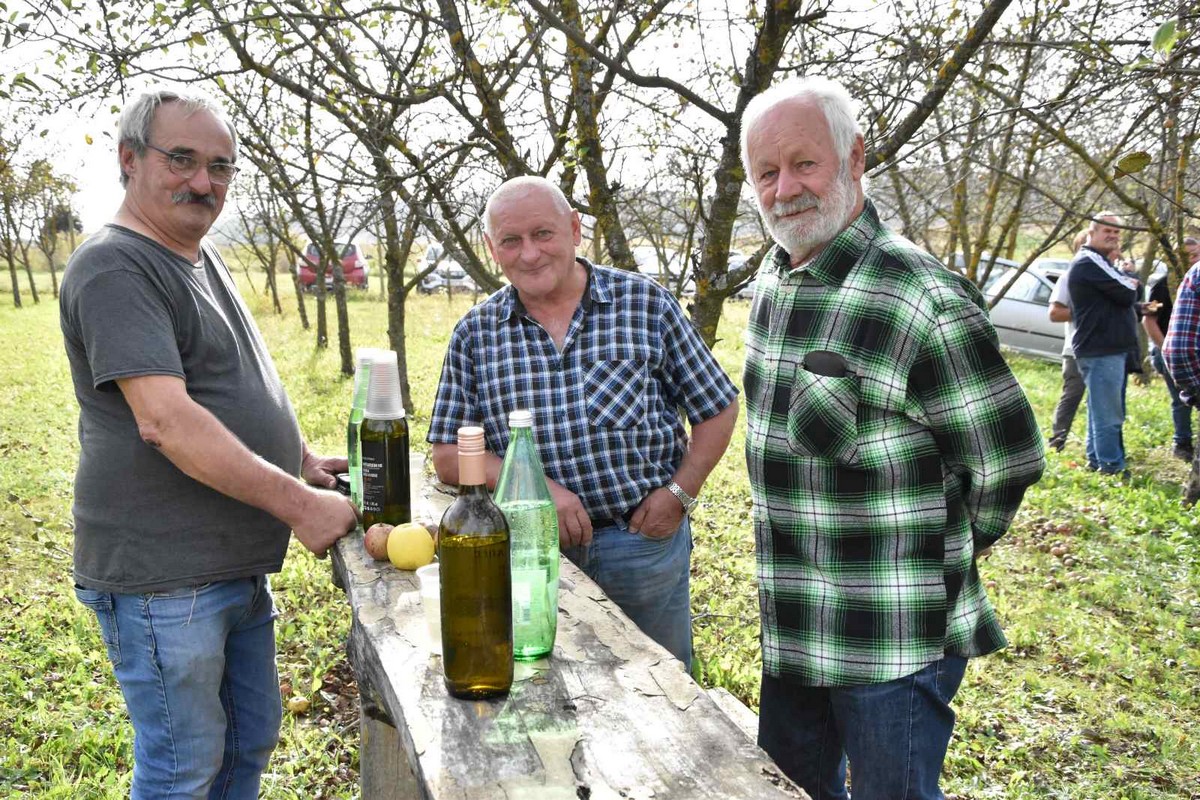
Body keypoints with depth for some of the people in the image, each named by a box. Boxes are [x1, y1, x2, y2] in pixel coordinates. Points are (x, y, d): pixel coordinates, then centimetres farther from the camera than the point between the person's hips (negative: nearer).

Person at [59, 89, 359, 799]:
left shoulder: (203, 258, 14)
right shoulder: (115, 269, -16)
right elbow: (165, 421, -26)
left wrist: (303, 460, 15)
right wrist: (298, 503, -25)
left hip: (239, 565, 9)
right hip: (162, 578, -9)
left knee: (252, 740, 20)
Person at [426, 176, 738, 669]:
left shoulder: (644, 302, -2)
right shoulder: (474, 335, 2)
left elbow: (716, 408, 5)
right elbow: (448, 457, 0)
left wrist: (680, 492, -7)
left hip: (645, 541, -1)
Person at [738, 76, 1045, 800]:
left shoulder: (921, 299, -23)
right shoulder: (773, 277, 5)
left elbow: (1009, 462, -15)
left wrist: (945, 554, -2)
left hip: (894, 642, -8)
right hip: (790, 627, 8)